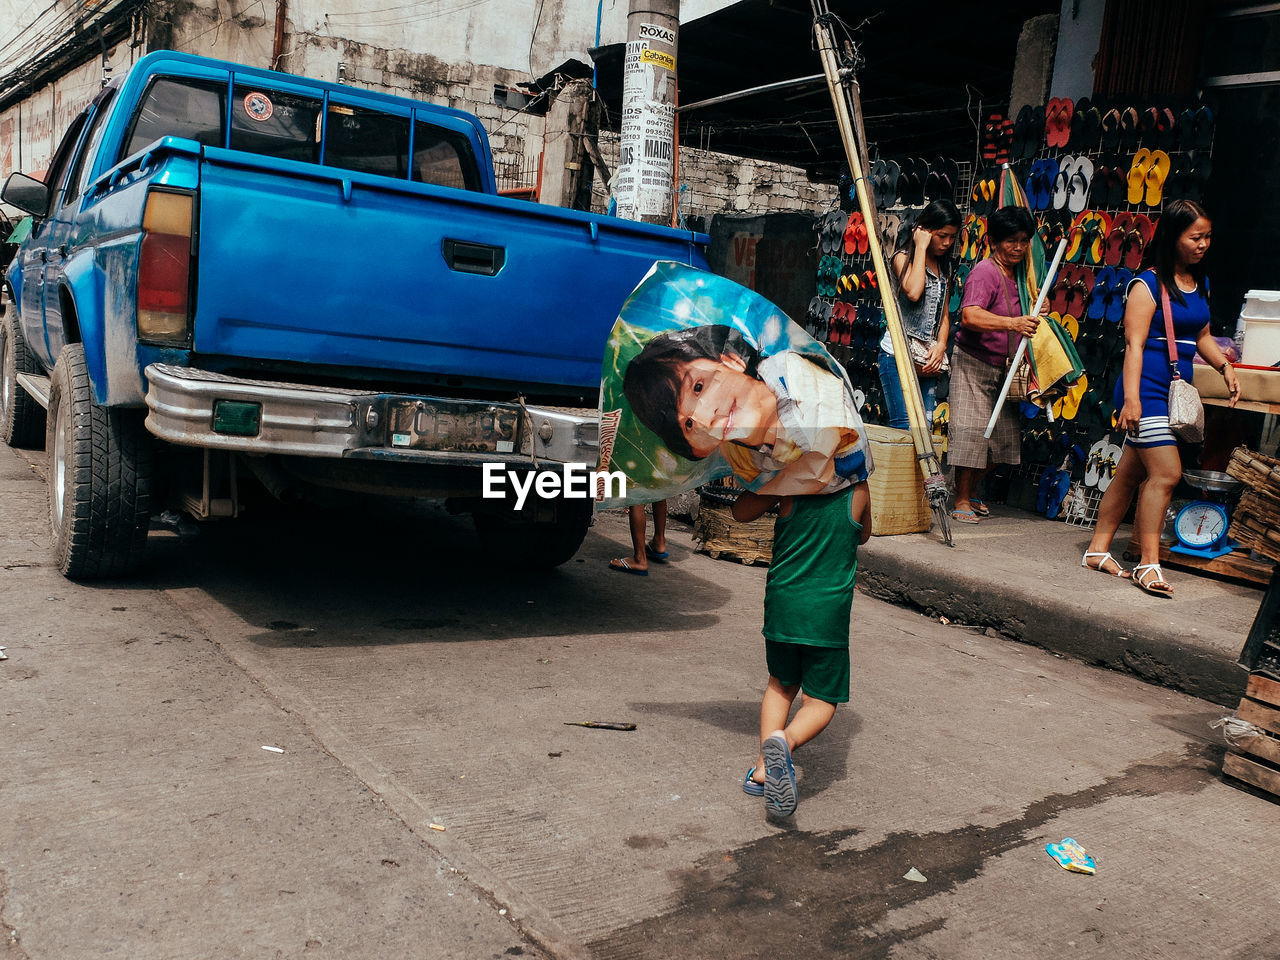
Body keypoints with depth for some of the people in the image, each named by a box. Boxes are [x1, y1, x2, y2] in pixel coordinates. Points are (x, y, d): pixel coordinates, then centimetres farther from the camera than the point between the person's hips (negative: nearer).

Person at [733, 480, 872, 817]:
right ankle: (787, 740, -24)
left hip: (783, 602, 2)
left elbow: (740, 512, 8)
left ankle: (763, 768, 13)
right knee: (821, 701, 8)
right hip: (828, 610, -2)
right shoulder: (858, 489, -4)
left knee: (781, 683, 24)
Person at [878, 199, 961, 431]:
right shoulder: (903, 257, -1)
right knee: (905, 427, -14)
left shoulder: (944, 269, 19)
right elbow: (913, 292, -22)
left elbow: (944, 312, 17)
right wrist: (921, 247, -11)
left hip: (928, 359, 7)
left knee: (925, 426, 1)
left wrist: (941, 345, -2)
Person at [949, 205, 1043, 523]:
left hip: (1002, 367, 8)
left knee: (1003, 434, 6)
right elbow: (970, 316, -33)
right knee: (971, 430, -9)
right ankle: (961, 500, 2)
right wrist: (1013, 323, -44)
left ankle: (971, 491, 22)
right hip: (973, 364, -8)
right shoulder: (985, 273, -16)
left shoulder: (1017, 274, 11)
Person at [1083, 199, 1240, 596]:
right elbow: (1134, 344, -16)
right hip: (1147, 390, -8)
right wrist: (1131, 398, -23)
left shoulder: (1200, 283, 15)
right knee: (1165, 473, -13)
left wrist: (1225, 367, 8)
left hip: (1174, 393, 8)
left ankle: (1098, 550, 18)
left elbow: (1202, 336, 25)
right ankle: (1148, 564, -6)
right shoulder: (1148, 284, -10)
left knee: (1131, 473, 11)